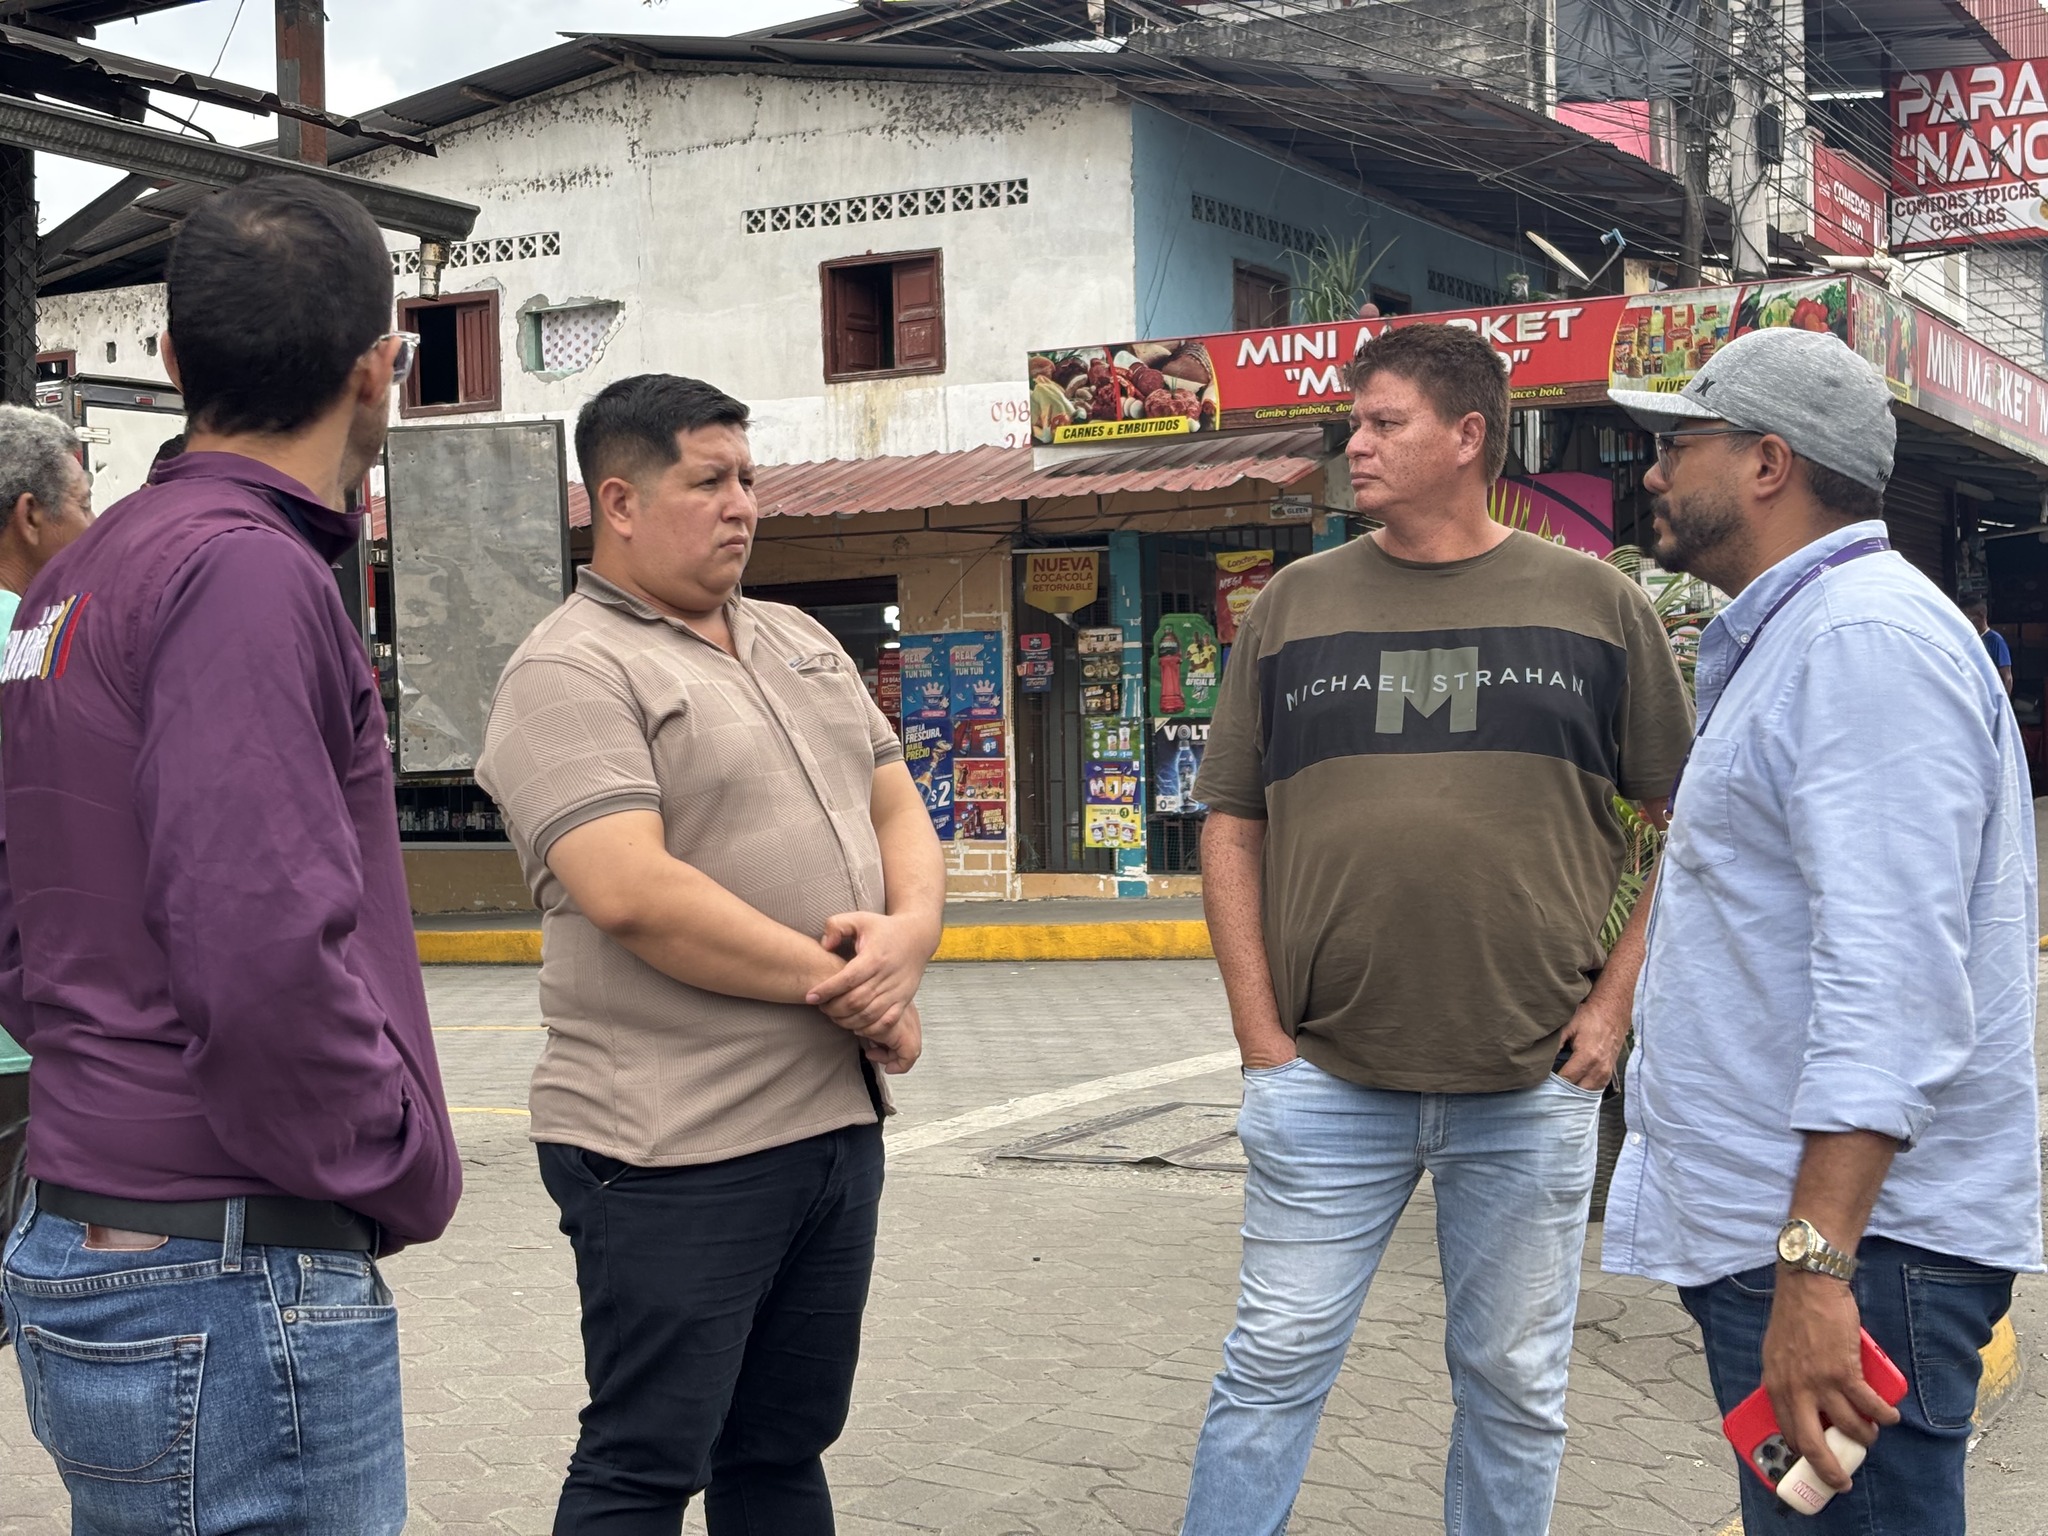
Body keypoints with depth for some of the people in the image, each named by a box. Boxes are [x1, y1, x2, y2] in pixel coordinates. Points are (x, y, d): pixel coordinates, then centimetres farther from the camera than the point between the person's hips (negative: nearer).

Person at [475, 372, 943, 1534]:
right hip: (677, 1151, -8)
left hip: (838, 1121, 8)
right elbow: (632, 895, -22)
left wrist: (910, 934, -9)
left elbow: (899, 809, 14)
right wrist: (839, 989, -15)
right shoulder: (572, 672, -11)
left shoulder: (802, 643, 16)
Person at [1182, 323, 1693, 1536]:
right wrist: (1261, 1031, 1)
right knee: (1275, 1365, 4)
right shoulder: (1297, 606, 7)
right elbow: (1232, 825, 8)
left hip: (1534, 1086, 0)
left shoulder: (1597, 605, 3)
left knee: (1515, 1387, 12)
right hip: (1324, 1078, 1)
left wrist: (1617, 998, -1)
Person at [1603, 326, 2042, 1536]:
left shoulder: (1869, 635, -15)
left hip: (1854, 1246, -11)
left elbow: (1892, 981, -25)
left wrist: (1817, 1268, -30)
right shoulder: (1790, 638, 20)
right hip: (1775, 1235, 11)